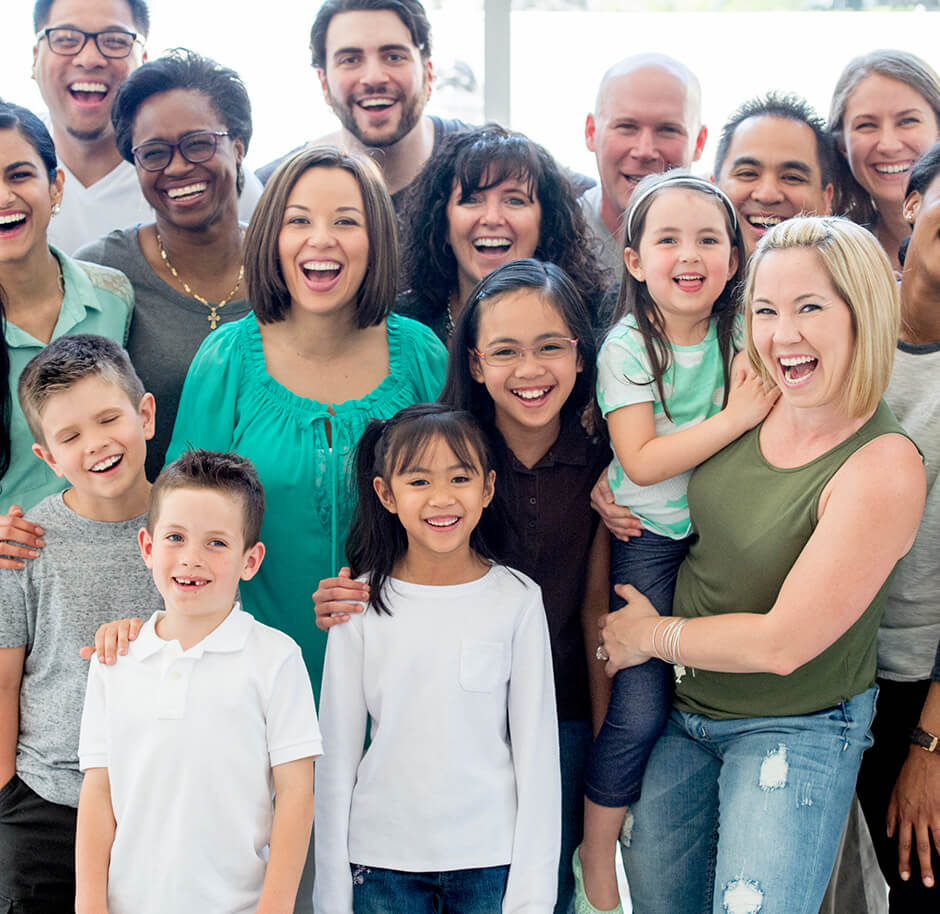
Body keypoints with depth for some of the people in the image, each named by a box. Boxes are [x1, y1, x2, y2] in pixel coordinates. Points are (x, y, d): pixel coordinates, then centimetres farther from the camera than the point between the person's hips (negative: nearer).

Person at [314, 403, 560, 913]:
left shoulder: (516, 599, -5)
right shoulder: (361, 604, -3)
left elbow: (537, 749, -2)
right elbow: (336, 752, 1)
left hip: (491, 858, 0)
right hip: (382, 858, 1)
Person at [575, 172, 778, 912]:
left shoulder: (742, 337, -1)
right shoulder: (629, 346, -11)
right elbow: (641, 461, -19)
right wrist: (735, 418, -23)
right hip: (649, 539, -4)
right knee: (640, 708, -7)